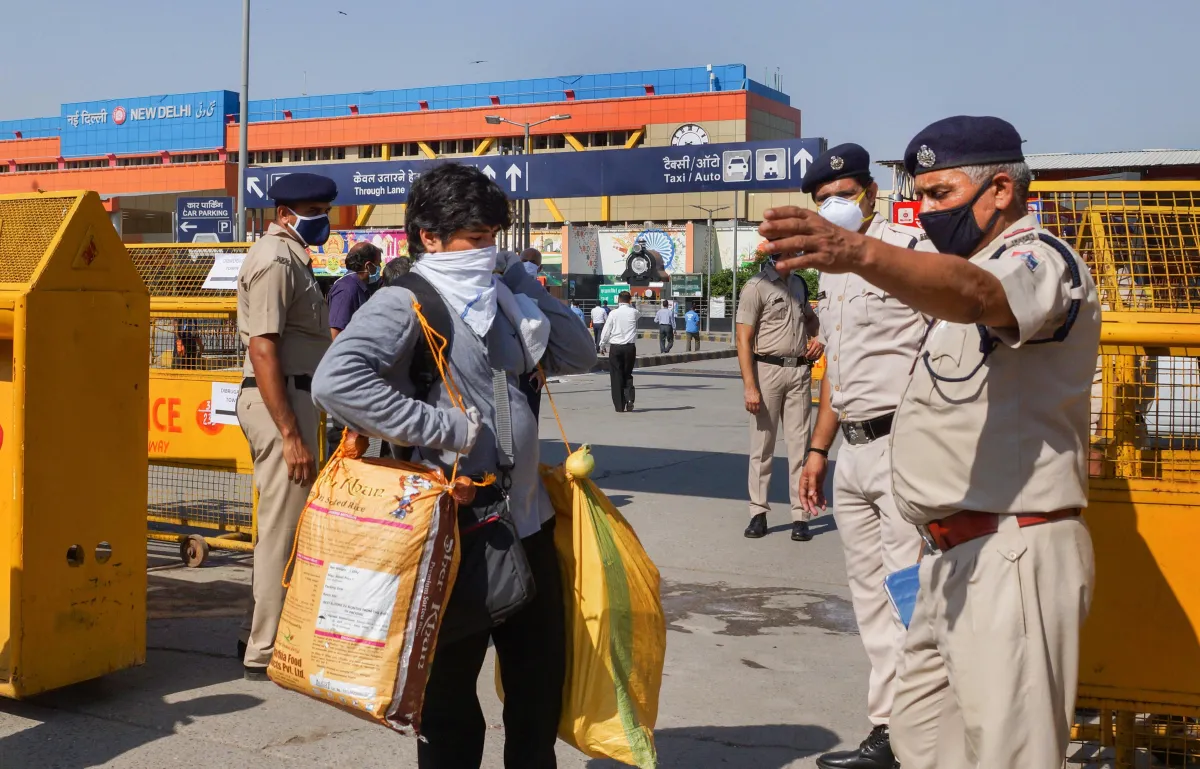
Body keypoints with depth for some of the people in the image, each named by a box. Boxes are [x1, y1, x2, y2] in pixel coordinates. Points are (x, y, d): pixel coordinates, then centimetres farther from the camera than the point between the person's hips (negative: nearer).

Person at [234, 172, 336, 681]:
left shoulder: (293, 257, 17)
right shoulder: (275, 260, -14)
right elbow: (262, 350, -21)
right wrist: (291, 435, -24)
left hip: (292, 396, 11)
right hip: (279, 399, -11)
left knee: (283, 523, 18)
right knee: (283, 528, -5)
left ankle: (259, 634, 29)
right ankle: (266, 653, 3)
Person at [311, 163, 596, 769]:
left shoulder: (499, 298, 12)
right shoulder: (406, 301, -11)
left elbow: (577, 354, 15)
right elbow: (335, 382, -26)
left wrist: (520, 281, 6)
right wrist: (443, 428, -23)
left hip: (528, 514, 8)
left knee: (541, 674, 18)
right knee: (452, 685, 7)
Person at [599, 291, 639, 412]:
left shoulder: (614, 313, -5)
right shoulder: (634, 312, 0)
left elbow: (606, 330, -1)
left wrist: (602, 345, 11)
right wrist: (631, 305, 22)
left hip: (615, 347, -2)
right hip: (630, 347, 2)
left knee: (616, 375, 5)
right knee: (628, 375, 15)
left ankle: (619, 405, 4)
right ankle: (629, 398, -7)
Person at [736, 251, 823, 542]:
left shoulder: (798, 283, 14)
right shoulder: (757, 286, -7)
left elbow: (811, 318, 34)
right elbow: (744, 340, -11)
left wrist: (816, 338, 10)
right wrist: (750, 387, -17)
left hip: (799, 371, 5)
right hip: (768, 369, -5)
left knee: (799, 444, 3)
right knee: (762, 445, 2)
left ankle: (800, 516, 6)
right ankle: (758, 512, 11)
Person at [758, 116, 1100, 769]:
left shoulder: (1041, 260, -11)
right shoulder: (971, 268, 22)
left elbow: (971, 294, -35)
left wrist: (860, 253, -53)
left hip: (1012, 558, -11)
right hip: (958, 556, 11)